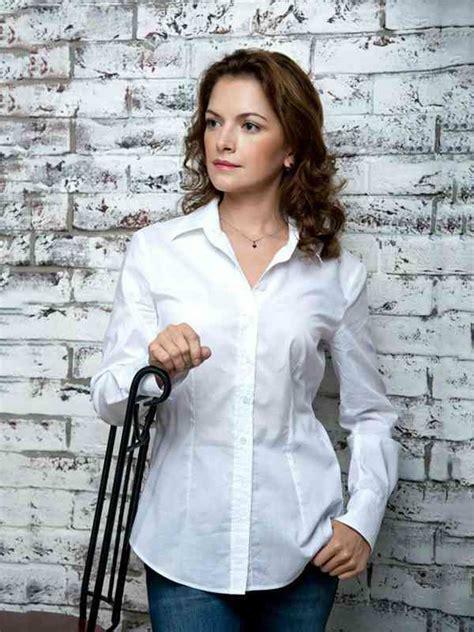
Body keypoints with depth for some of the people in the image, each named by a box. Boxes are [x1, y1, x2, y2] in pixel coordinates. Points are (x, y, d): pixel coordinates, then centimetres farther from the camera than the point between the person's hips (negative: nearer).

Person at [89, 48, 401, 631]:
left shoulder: (338, 272, -1)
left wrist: (363, 519, -3)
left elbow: (370, 415, 8)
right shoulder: (154, 250, -2)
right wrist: (154, 369, -23)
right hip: (185, 542, -1)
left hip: (301, 547, 1)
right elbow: (108, 401, -3)